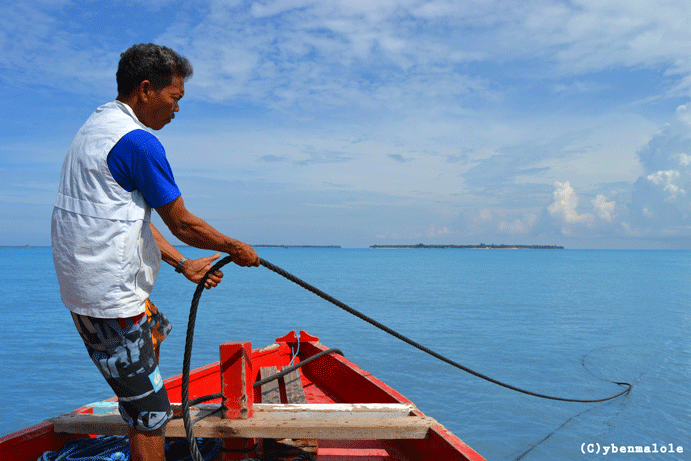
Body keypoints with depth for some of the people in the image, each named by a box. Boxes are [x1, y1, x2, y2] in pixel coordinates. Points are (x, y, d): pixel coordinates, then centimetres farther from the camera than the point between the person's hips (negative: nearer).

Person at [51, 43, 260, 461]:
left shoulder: (97, 126, 14)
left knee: (156, 330, 34)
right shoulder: (138, 140, -19)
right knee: (150, 413, -4)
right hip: (112, 297, -11)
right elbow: (183, 224, -14)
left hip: (85, 285, 11)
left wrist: (183, 265, 16)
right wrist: (237, 249, 2)